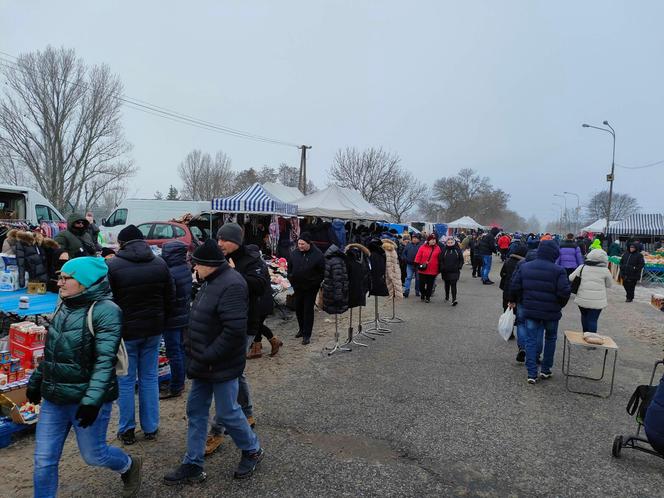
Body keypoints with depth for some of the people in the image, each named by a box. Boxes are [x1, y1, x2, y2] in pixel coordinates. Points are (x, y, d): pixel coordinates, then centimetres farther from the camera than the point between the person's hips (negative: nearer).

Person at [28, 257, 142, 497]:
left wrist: (92, 400, -27)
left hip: (86, 399, -6)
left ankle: (130, 466, 39)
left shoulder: (105, 310, -17)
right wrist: (36, 381, 22)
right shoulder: (65, 307, 6)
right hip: (54, 398, 7)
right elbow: (51, 352, 19)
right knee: (43, 460, 9)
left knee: (93, 454, 11)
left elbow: (105, 360, -22)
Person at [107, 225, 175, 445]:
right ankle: (150, 428, 21)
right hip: (153, 330, 4)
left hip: (125, 331, -3)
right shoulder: (160, 263, 2)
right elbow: (170, 299, 6)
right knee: (150, 378, 13)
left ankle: (127, 430, 20)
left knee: (126, 380, 9)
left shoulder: (113, 266, -11)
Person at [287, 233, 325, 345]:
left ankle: (307, 335, 7)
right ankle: (301, 329, 34)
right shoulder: (294, 253, 0)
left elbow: (322, 271, -7)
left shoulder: (317, 254, -13)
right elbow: (289, 268, 13)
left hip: (311, 288, -5)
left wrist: (316, 283, -9)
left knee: (308, 310, -1)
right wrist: (291, 280, 6)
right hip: (298, 287, 5)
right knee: (298, 308, 14)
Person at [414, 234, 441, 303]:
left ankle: (428, 297, 20)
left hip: (433, 271, 1)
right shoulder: (423, 247, -2)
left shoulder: (438, 248, 5)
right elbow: (418, 256, -2)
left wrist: (439, 268, 10)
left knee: (430, 284, 7)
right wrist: (418, 264, -8)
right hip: (423, 270, -1)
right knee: (422, 284, 6)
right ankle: (422, 294, 30)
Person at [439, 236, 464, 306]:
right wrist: (442, 268, -8)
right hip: (446, 271, 2)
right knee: (447, 284, 16)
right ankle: (447, 297, 33)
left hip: (455, 271, -2)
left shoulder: (457, 250, 1)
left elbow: (461, 260, 8)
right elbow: (440, 260, 2)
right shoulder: (444, 250, -1)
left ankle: (454, 299, -14)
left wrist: (459, 267, -3)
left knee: (453, 284, -10)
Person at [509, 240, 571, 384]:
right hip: (551, 312, -2)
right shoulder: (558, 271, -12)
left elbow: (514, 287, 0)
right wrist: (560, 305, 4)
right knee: (550, 339, 19)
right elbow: (564, 292, -17)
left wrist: (521, 301, 16)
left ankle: (532, 374, 5)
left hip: (530, 310, 2)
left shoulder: (524, 267, -1)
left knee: (531, 340, 7)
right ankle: (546, 370, 25)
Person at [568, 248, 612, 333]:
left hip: (582, 299, 2)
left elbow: (571, 278, 4)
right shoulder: (605, 270, -4)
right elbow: (609, 284, 7)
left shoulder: (582, 267, -1)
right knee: (593, 320, 1)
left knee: (584, 316, 21)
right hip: (597, 301, -2)